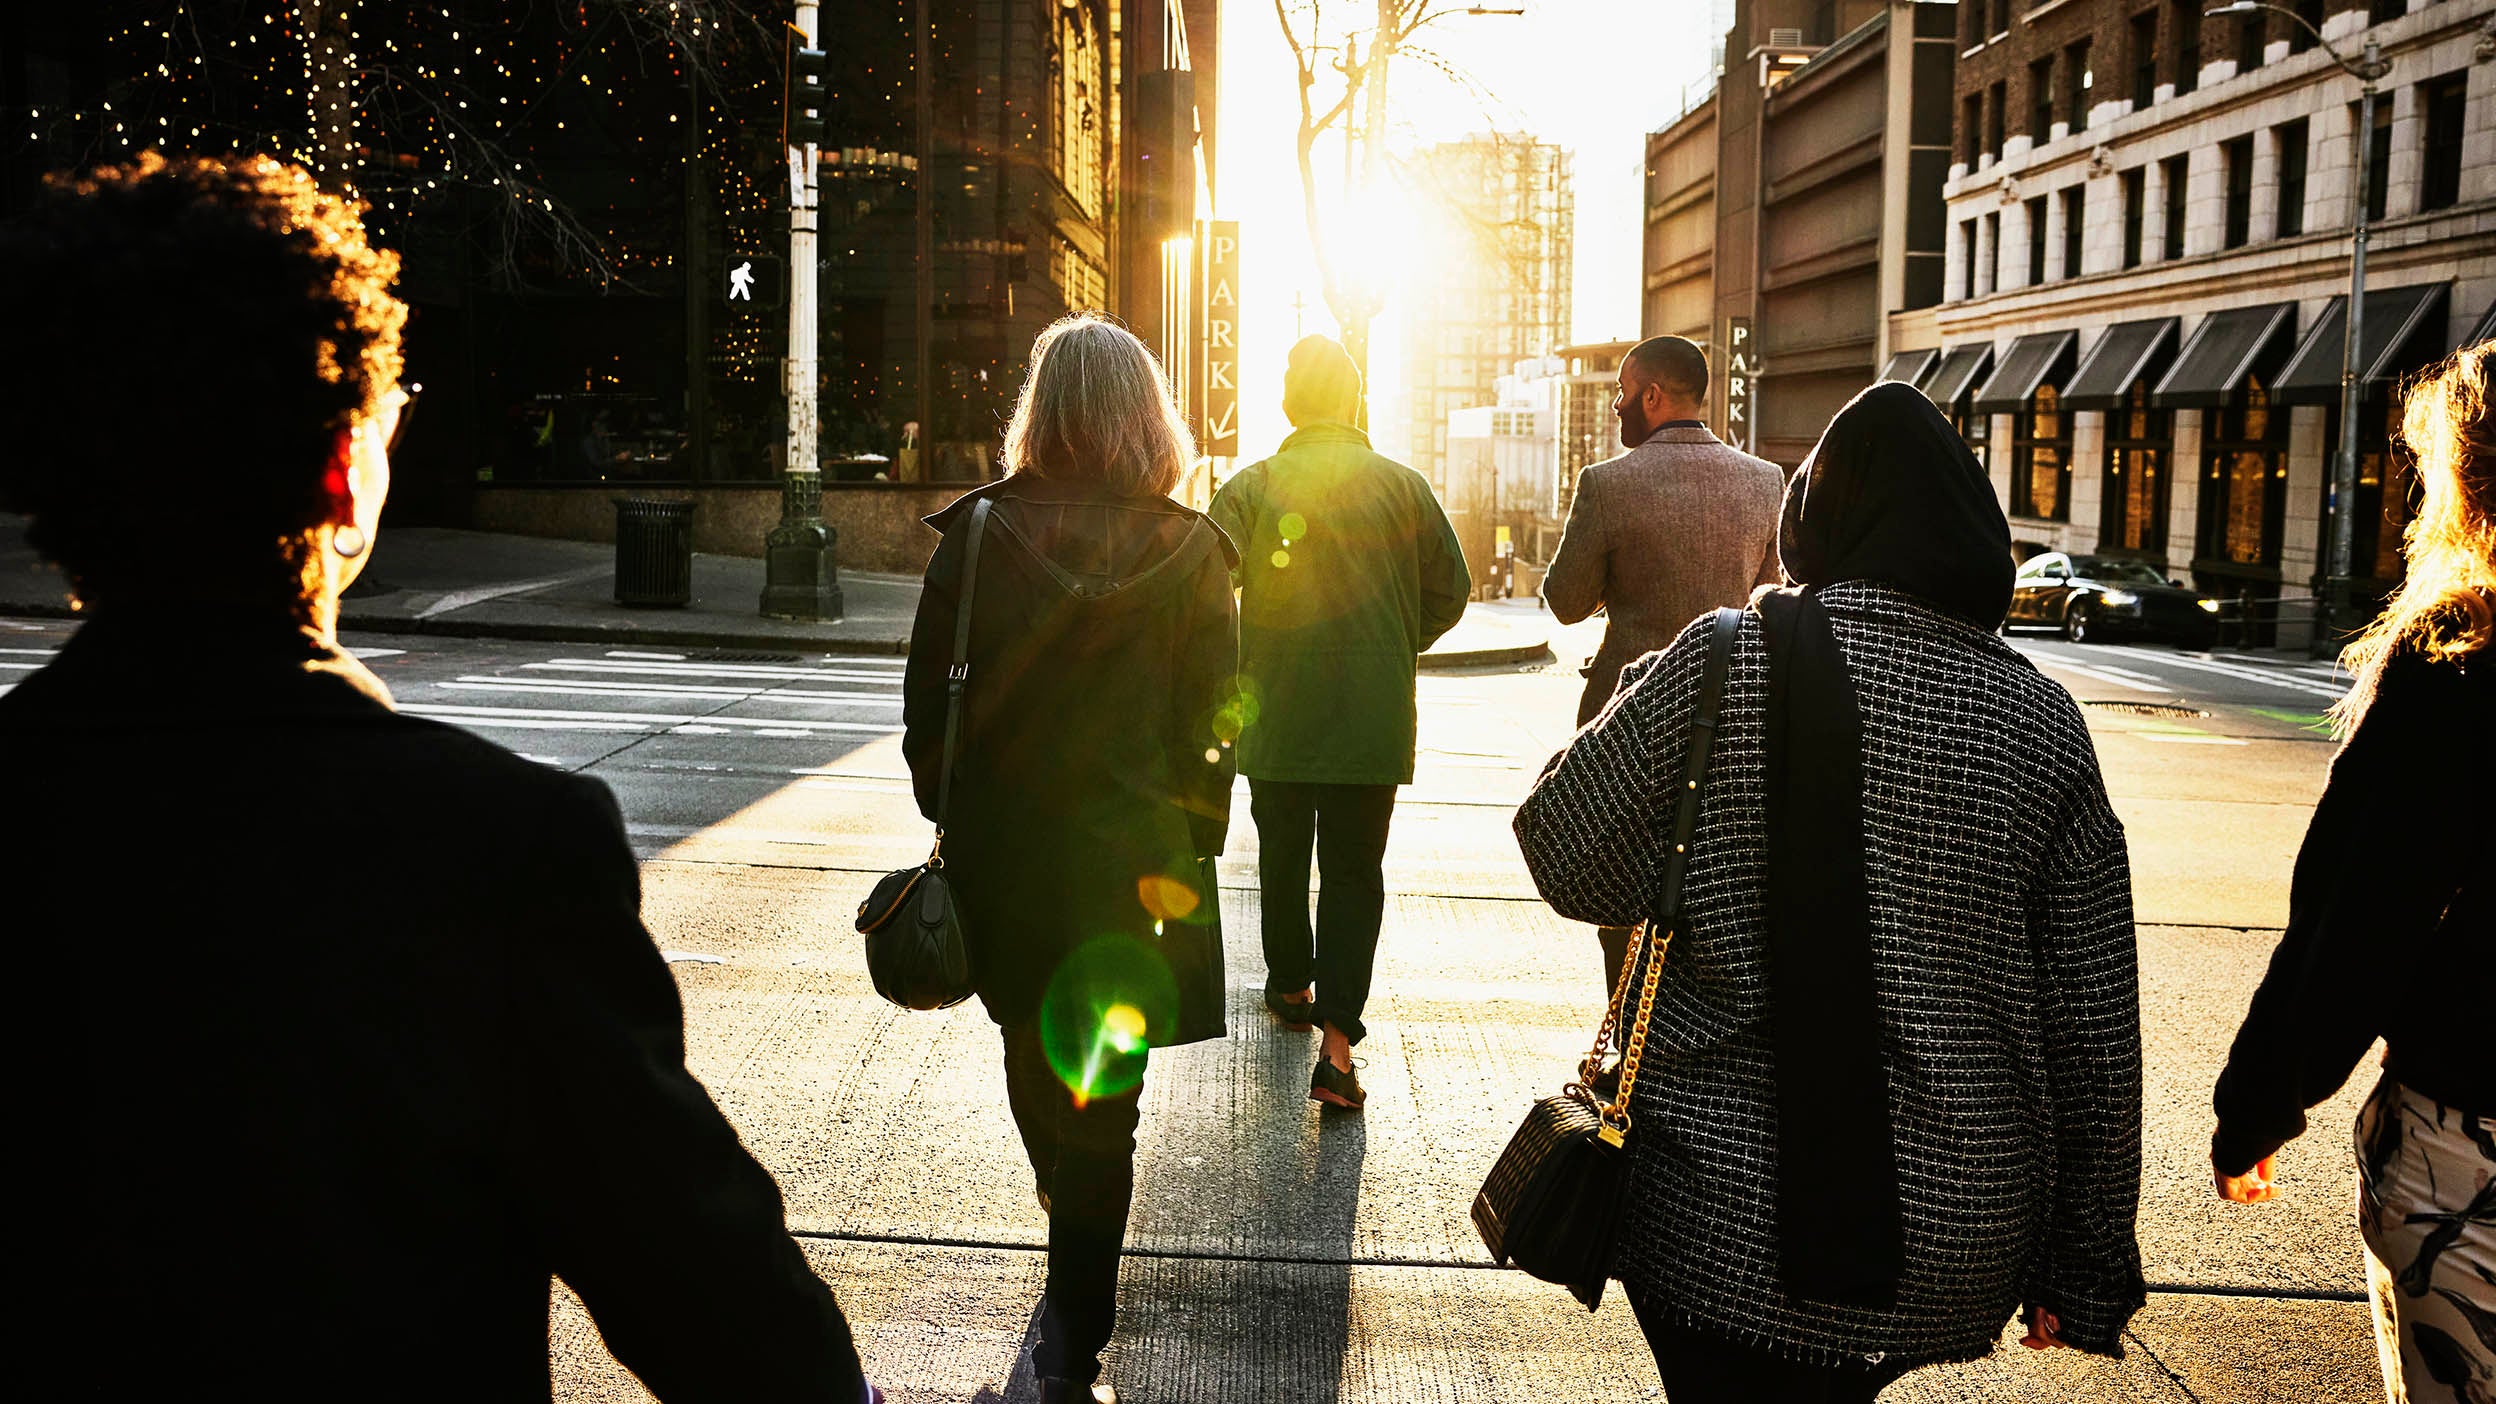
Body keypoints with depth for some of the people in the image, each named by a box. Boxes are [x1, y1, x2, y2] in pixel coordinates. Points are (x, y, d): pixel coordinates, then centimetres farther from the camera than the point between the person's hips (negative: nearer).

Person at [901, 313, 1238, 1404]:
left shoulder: (977, 535, -8)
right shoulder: (1191, 553, -8)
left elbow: (929, 702, -3)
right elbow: (1209, 729, -7)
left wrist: (953, 821, 9)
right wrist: (1188, 860, 2)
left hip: (1001, 853, 1)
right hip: (1132, 863, -1)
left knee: (1030, 1046, 25)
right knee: (1101, 1097, 9)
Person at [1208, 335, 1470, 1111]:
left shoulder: (1250, 486, -4)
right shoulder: (1403, 486, -1)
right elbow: (1450, 590, 3)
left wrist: (1233, 665, 6)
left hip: (1275, 716, 1)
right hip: (1374, 718, 0)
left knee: (1283, 857, 20)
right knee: (1354, 872, 3)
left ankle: (1291, 987, 39)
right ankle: (1336, 1042, -8)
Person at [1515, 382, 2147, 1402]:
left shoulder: (1719, 666, -12)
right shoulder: (2042, 724, -3)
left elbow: (1572, 863, -2)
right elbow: (2096, 1035, 0)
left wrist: (1638, 697, 13)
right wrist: (2085, 1272, 10)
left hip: (1723, 1224, -2)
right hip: (1958, 1240, 3)